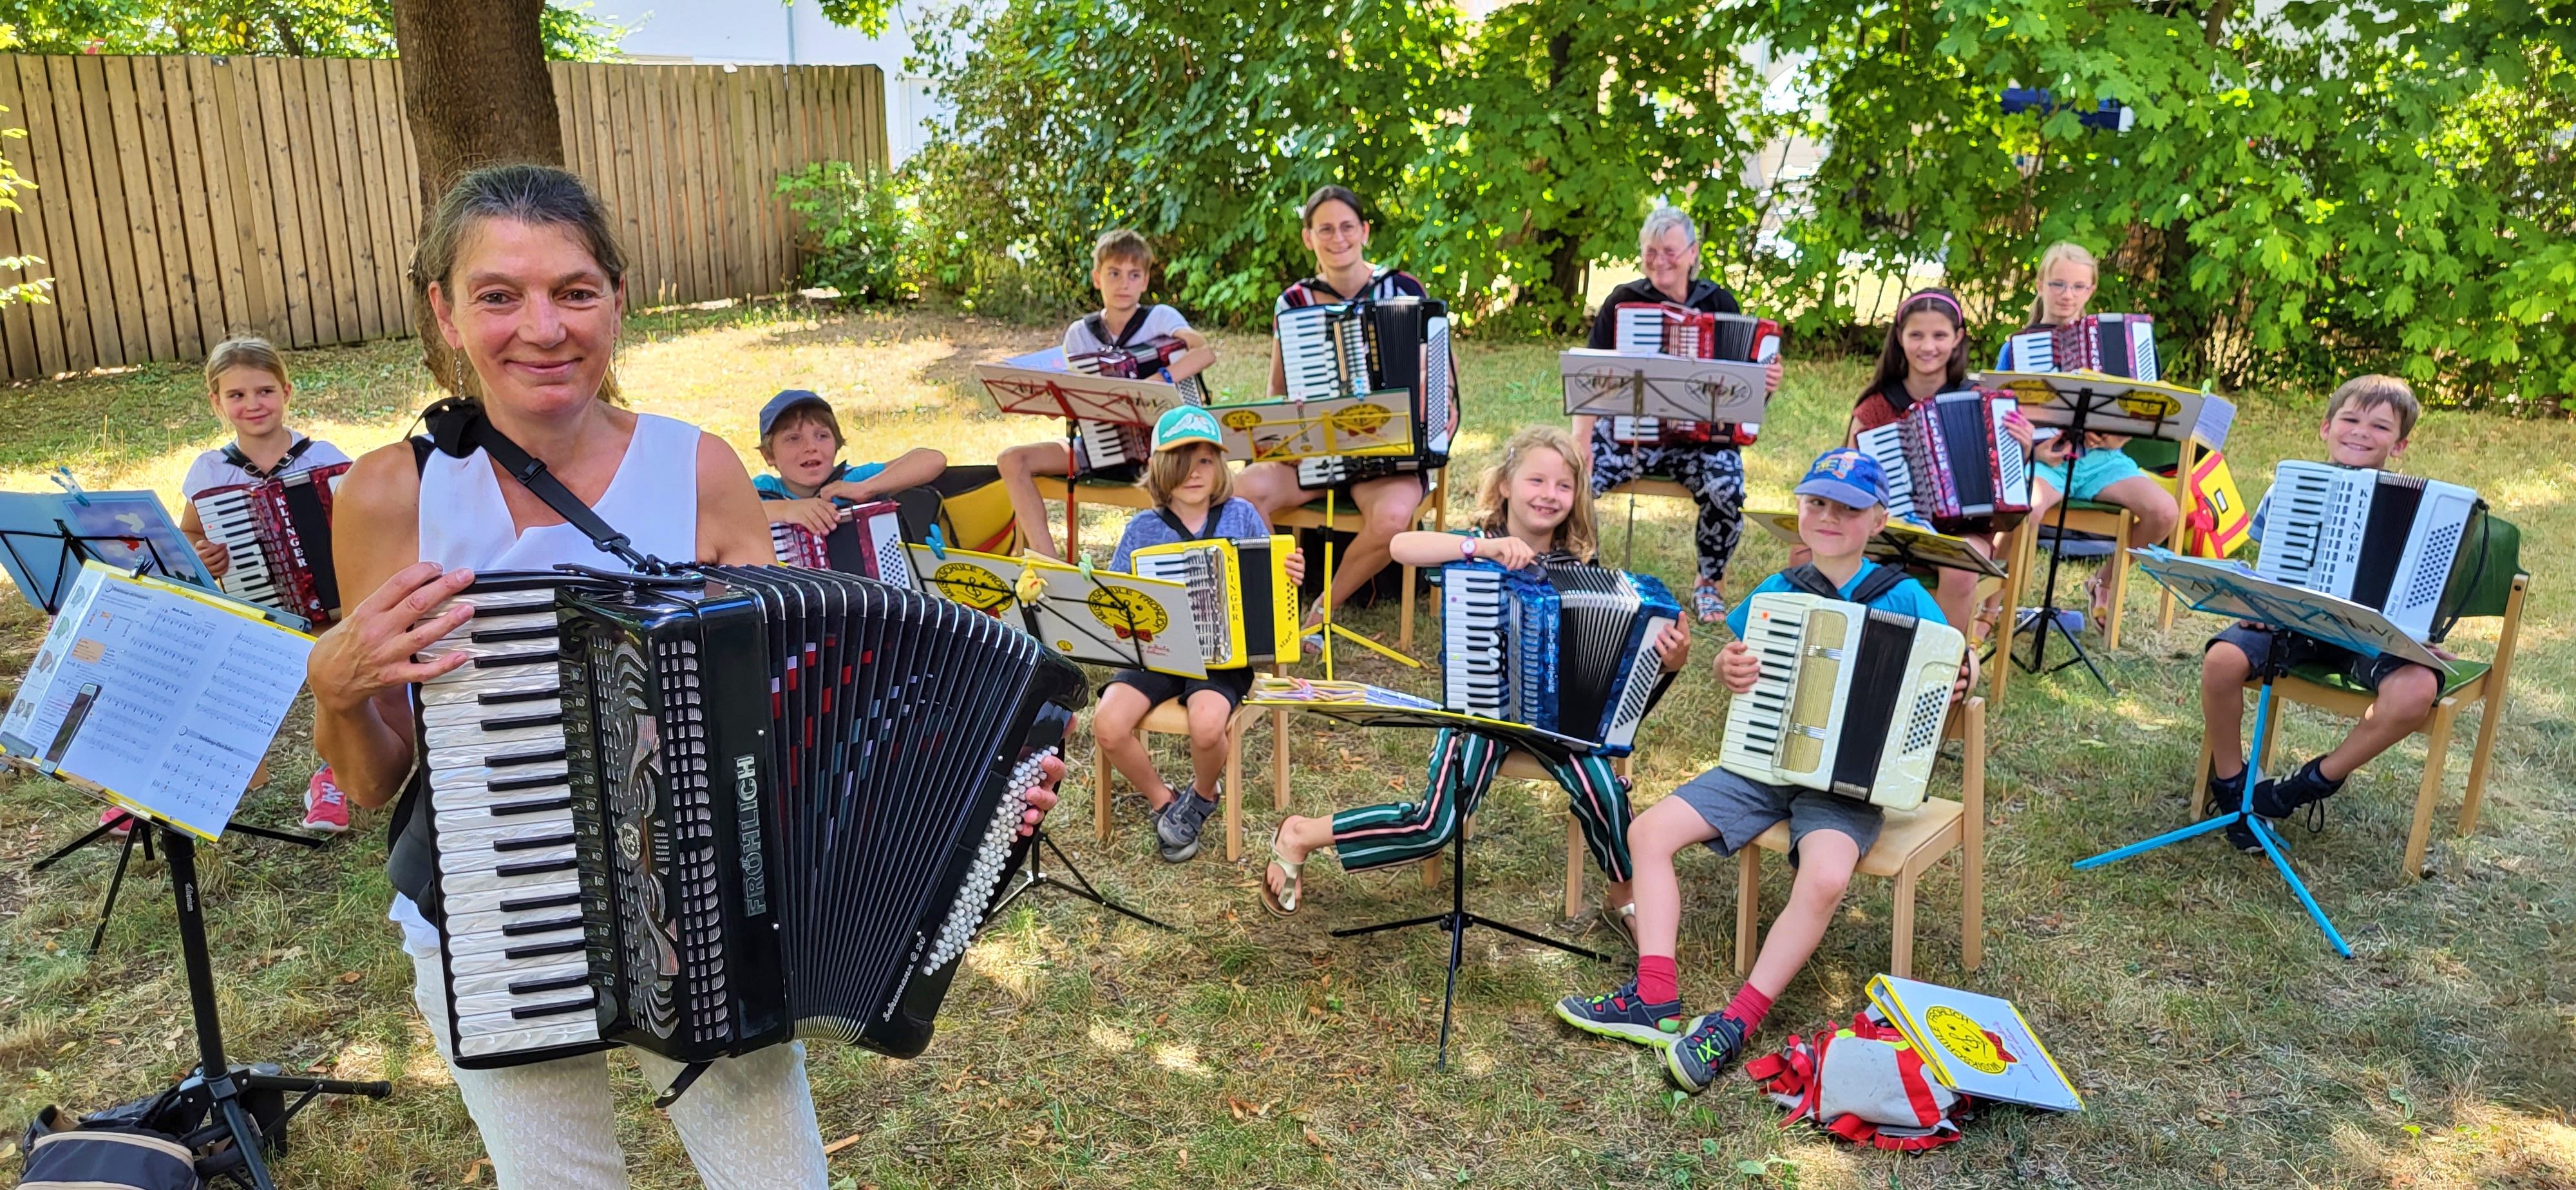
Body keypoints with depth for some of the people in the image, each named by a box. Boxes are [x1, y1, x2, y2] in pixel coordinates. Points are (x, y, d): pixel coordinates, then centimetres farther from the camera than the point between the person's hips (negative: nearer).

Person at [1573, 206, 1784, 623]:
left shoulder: (1720, 303, 6)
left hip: (1701, 436, 0)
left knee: (1726, 489, -29)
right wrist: (1580, 441, -19)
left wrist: (1766, 385, -12)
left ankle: (1710, 582, 1)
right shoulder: (1622, 303, 1)